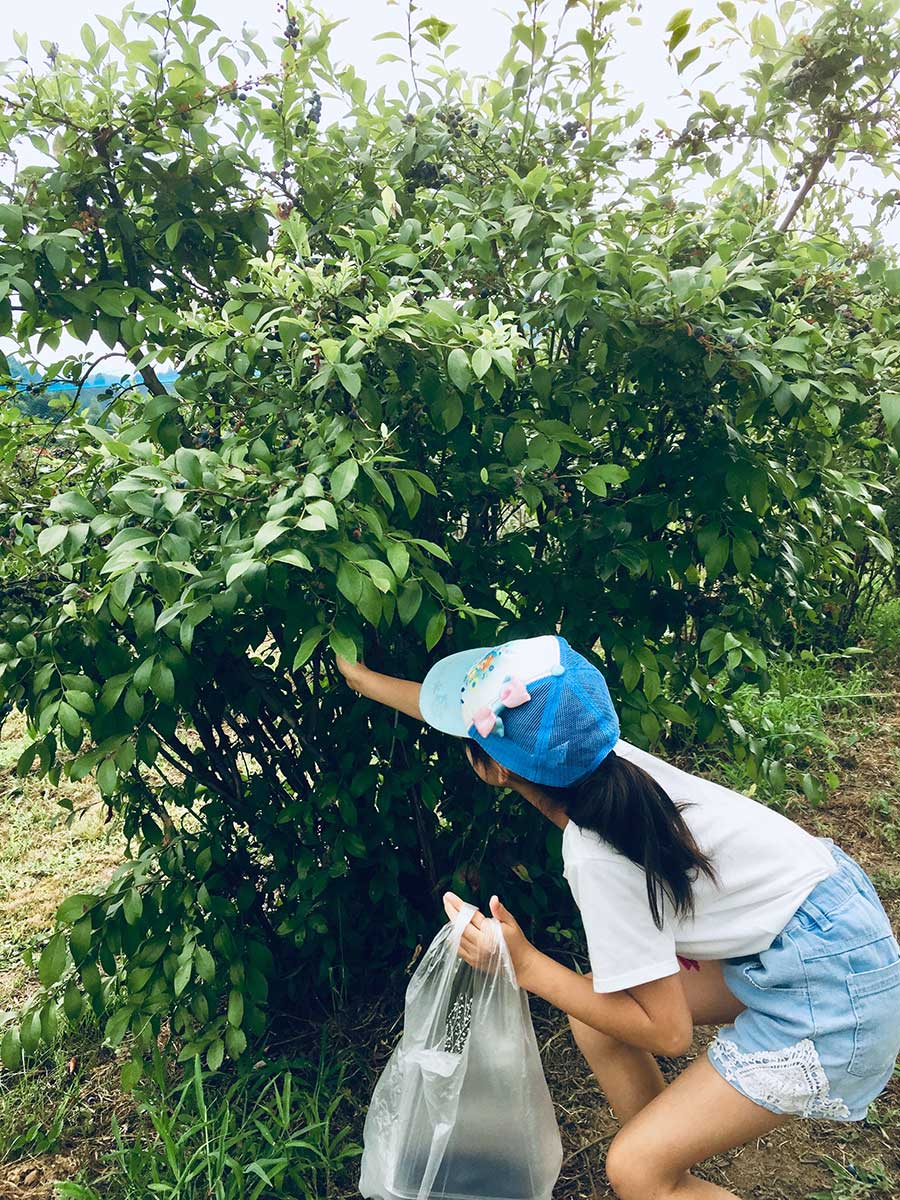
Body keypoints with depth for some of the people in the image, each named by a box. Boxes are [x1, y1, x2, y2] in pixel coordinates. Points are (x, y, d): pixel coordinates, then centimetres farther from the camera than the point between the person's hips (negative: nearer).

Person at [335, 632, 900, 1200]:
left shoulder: (597, 861, -29)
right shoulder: (583, 747, -10)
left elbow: (667, 1033, -17)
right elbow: (463, 707, 8)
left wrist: (525, 964, -16)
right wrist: (362, 678, 19)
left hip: (833, 982, -8)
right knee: (595, 1012, 11)